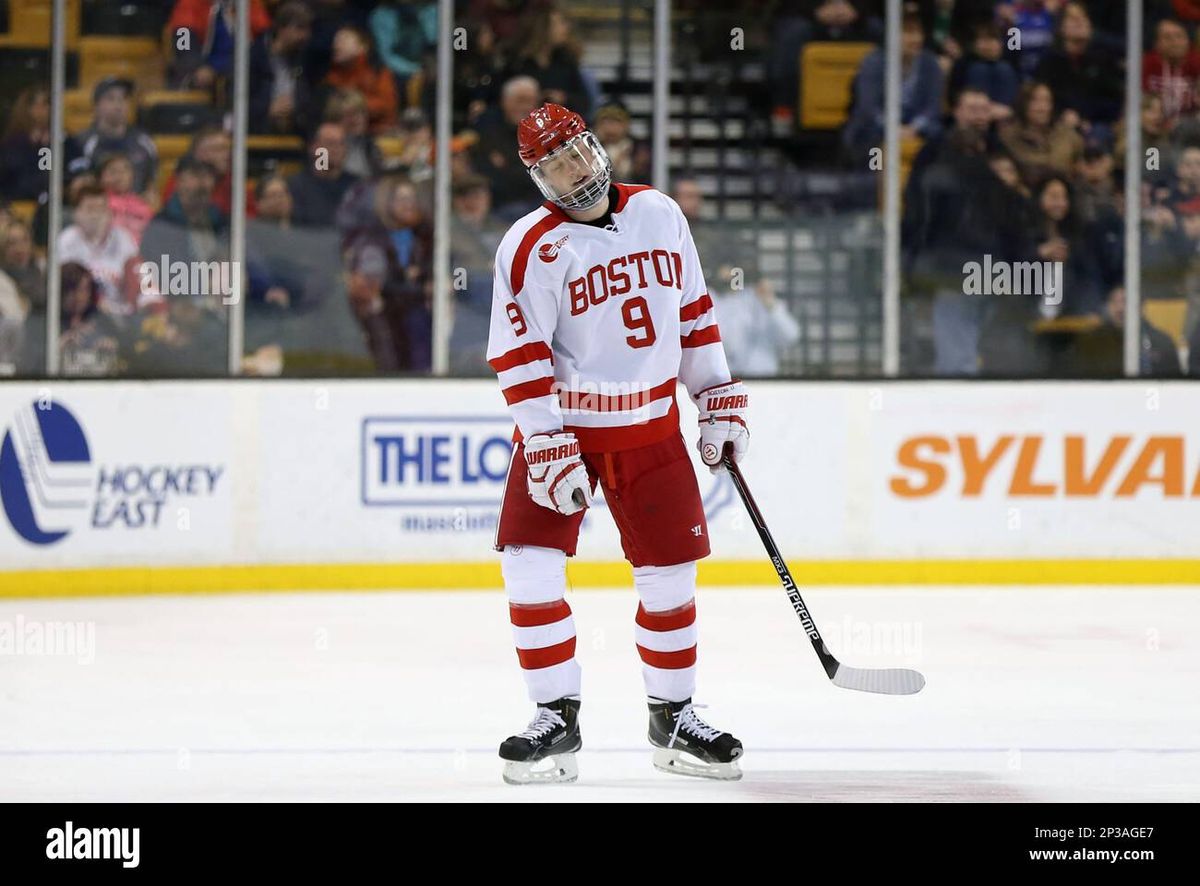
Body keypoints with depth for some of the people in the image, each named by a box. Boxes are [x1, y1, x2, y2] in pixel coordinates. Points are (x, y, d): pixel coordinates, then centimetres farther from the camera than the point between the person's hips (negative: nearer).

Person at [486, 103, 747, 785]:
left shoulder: (660, 214, 1)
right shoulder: (533, 246, -12)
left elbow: (693, 311, 12)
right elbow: (519, 357, -15)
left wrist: (721, 397, 10)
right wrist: (547, 448, -21)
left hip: (651, 428, 3)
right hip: (562, 425, -3)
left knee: (670, 574, 3)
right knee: (531, 568, -14)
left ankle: (674, 717, 19)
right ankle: (557, 719, -3)